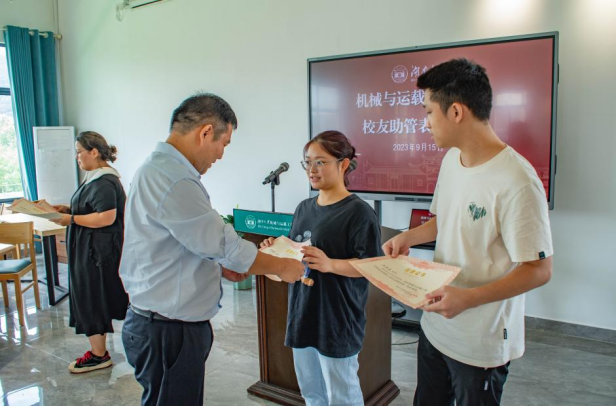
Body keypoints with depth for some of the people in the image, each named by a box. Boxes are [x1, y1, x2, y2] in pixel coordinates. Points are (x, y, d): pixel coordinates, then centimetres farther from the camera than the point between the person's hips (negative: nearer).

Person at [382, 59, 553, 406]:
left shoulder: (516, 181, -25)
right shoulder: (451, 159, 1)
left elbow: (539, 270, -21)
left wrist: (469, 298, -30)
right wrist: (408, 237, -1)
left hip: (482, 344, -7)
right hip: (436, 324, 7)